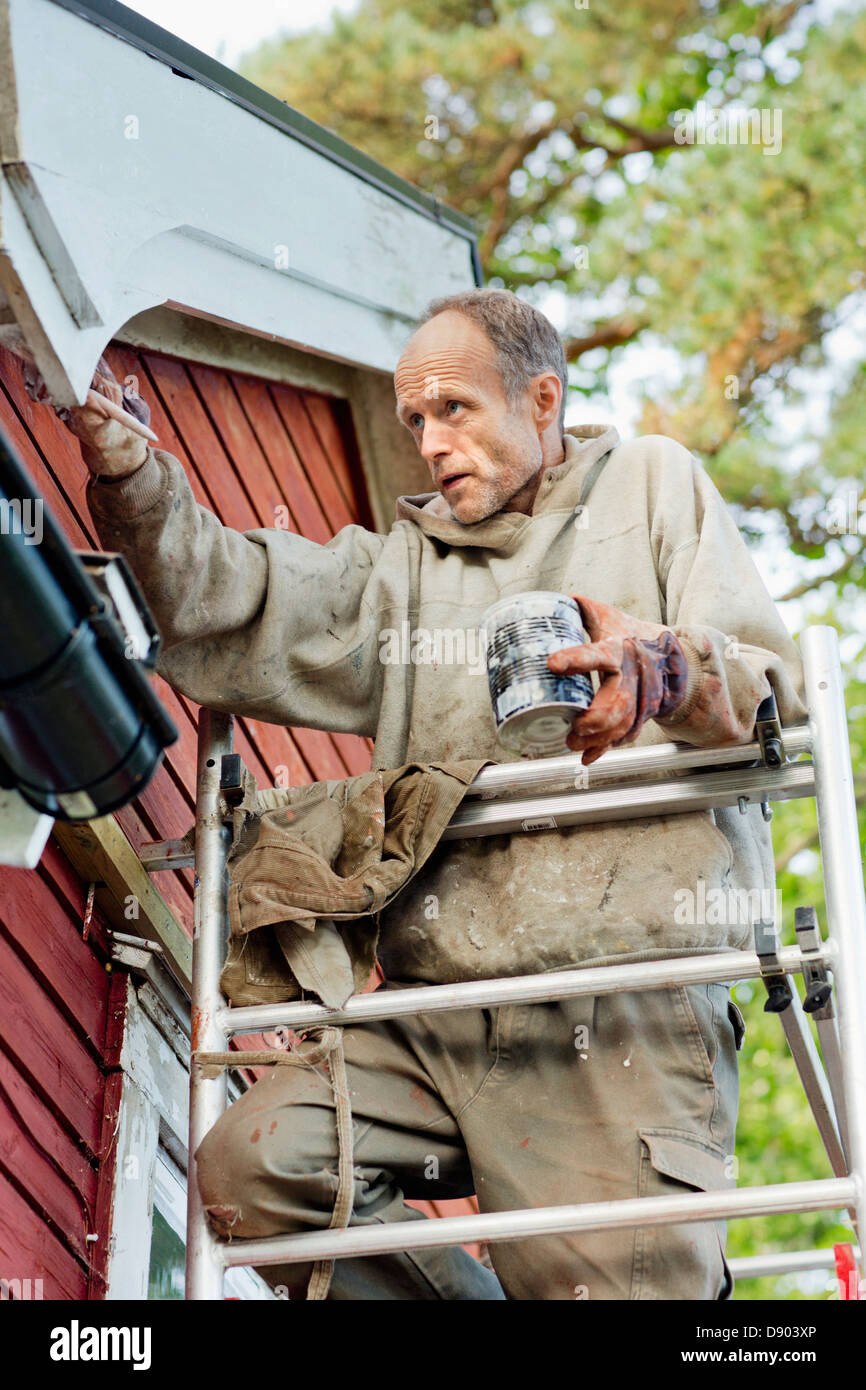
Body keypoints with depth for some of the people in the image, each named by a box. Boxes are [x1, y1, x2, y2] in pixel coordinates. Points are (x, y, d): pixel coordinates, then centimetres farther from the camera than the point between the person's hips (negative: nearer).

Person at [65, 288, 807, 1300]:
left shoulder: (654, 482, 14)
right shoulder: (404, 564, 24)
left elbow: (772, 685, 2)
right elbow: (233, 617, 8)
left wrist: (664, 668, -22)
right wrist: (131, 480, -9)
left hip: (626, 1003, -4)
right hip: (434, 1014, 4)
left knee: (617, 1281, -18)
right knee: (250, 1165, -15)